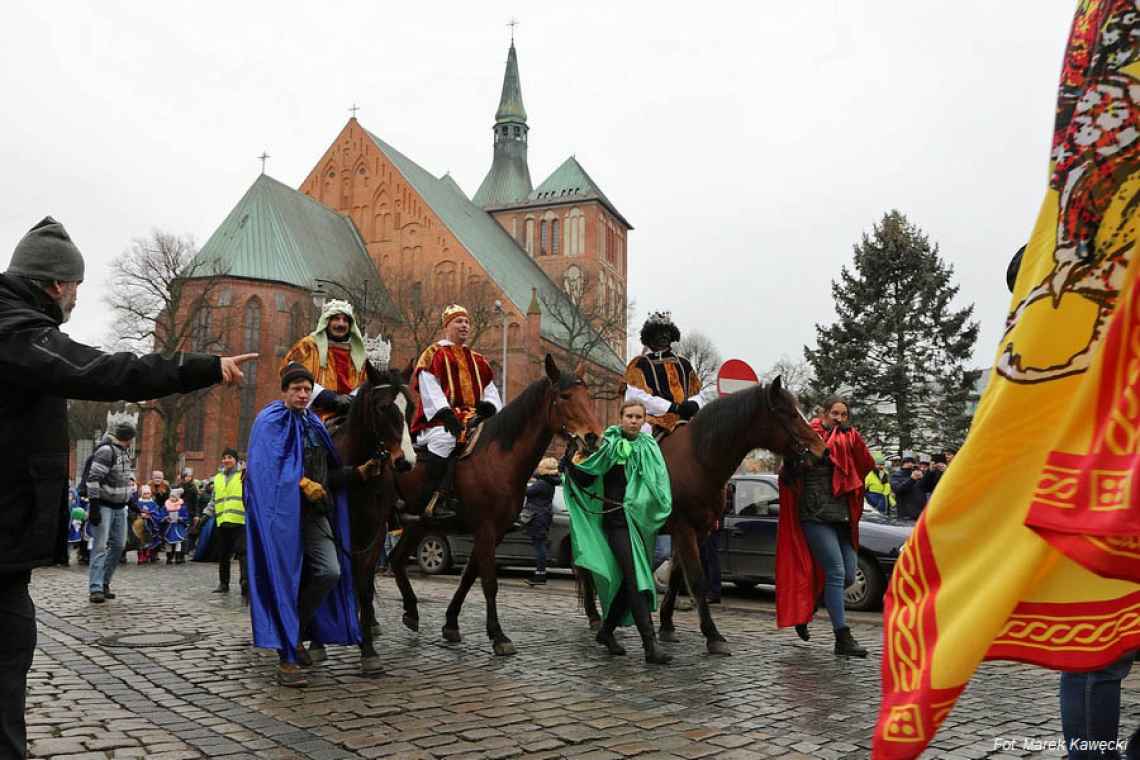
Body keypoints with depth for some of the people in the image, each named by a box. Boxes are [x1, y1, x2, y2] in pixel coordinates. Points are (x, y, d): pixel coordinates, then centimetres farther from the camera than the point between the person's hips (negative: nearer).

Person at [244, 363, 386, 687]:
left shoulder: (315, 426, 18)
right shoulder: (271, 422, -1)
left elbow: (329, 474, 19)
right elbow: (269, 466, -14)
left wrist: (359, 472, 5)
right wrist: (303, 483, -24)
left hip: (315, 513, 6)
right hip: (283, 511, -6)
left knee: (330, 572, -5)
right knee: (286, 579, -5)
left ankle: (296, 631, 19)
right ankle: (286, 658, 4)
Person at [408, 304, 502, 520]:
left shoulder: (477, 360, 24)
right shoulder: (434, 354, 6)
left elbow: (490, 390, 20)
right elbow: (429, 389, -8)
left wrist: (489, 406, -4)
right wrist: (446, 415, -22)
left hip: (472, 419, 6)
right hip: (439, 420, -6)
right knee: (444, 438, -36)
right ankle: (430, 501, -30)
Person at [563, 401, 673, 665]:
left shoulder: (650, 448, 11)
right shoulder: (610, 446, -2)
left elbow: (659, 486, 15)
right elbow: (585, 480, -3)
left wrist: (664, 510, 0)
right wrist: (569, 465, -21)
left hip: (642, 521, 5)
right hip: (616, 521, -5)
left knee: (629, 581, 9)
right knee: (636, 579, -13)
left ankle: (607, 630, 29)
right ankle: (650, 645, -15)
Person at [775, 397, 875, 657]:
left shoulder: (848, 440, 14)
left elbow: (867, 465, 5)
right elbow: (790, 476, -10)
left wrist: (852, 436, 1)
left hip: (842, 518, 6)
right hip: (816, 516, -6)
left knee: (849, 577, 7)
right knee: (836, 572, -13)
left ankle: (805, 609, 28)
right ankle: (843, 638, -9)